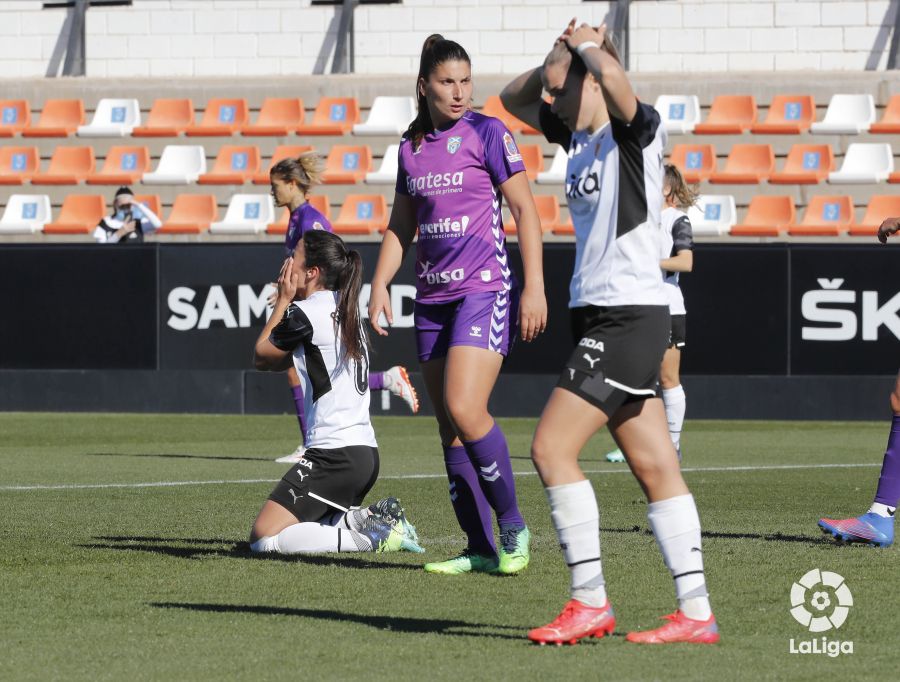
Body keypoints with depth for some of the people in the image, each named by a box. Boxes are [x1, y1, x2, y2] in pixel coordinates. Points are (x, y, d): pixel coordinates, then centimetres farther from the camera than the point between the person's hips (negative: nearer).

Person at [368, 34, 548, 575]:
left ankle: (513, 527, -5)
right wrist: (380, 284, 8)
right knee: (450, 427, 4)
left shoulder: (488, 134, -3)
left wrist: (535, 287, -12)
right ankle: (481, 549, 9)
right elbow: (401, 226, 20)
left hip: (485, 291, -6)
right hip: (433, 297, 6)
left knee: (464, 409, -20)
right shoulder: (412, 146, 12)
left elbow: (526, 210, -5)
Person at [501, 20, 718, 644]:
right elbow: (513, 99, 25)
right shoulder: (579, 134, 13)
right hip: (599, 314, 9)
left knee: (553, 449, -12)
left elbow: (613, 77, -32)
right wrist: (554, 60, 7)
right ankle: (696, 613, 5)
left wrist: (585, 47, -11)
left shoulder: (637, 131, -11)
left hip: (630, 316, -9)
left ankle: (590, 602, -8)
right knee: (655, 469, 6)